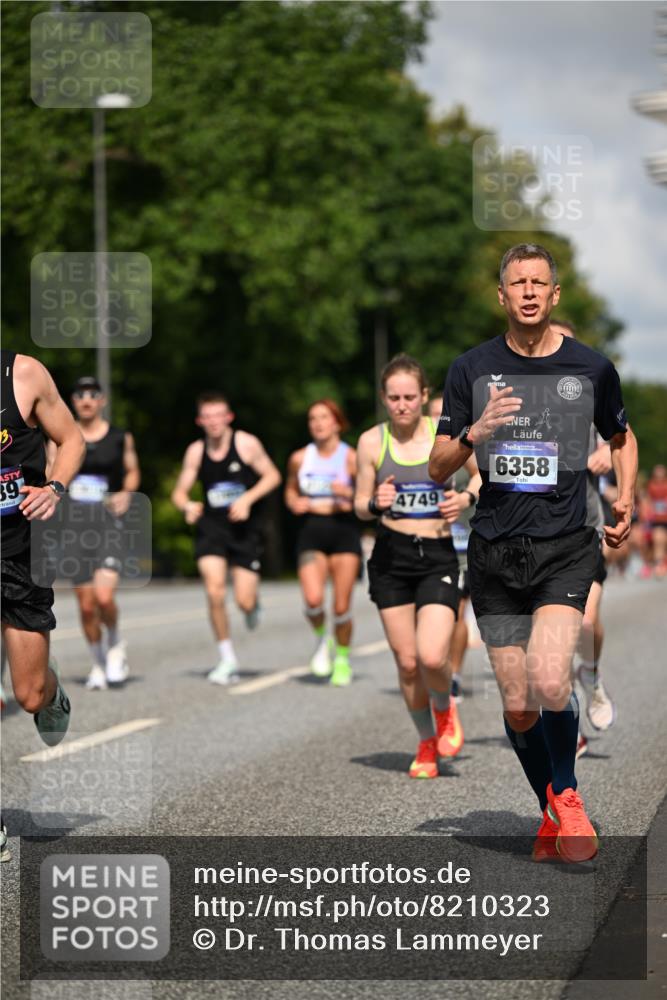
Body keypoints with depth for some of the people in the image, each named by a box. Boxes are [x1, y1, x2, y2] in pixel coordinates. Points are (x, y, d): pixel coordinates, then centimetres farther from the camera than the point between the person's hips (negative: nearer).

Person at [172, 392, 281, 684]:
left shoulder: (246, 443, -6)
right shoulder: (195, 451, 0)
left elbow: (272, 476, 1)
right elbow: (179, 492, 6)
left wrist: (248, 498, -15)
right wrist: (187, 506, -17)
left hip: (244, 528, -1)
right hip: (210, 526, 1)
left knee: (244, 601, -6)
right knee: (214, 592, -15)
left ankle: (254, 603, 36)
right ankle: (227, 660, 1)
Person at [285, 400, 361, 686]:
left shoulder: (351, 458, -2)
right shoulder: (300, 458, 6)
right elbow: (291, 490, 23)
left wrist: (349, 494, -18)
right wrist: (294, 503, 1)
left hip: (344, 531, -1)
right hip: (311, 533, 1)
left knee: (341, 607, -1)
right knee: (313, 599, -19)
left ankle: (342, 658, 21)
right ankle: (321, 638, 12)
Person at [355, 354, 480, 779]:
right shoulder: (372, 442, -1)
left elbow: (480, 472, 14)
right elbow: (360, 506, 6)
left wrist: (467, 498, -7)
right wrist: (376, 504, -17)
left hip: (438, 556, -1)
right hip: (391, 557, 1)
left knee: (432, 656, -17)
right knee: (407, 661, 3)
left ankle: (444, 709, 17)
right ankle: (426, 743, 25)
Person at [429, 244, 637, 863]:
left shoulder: (592, 369, 3)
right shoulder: (472, 369, 4)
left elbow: (622, 437, 23)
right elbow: (437, 468, 4)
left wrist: (625, 500, 10)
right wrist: (473, 433, -15)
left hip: (565, 548, -2)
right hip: (494, 554, 2)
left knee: (549, 680, -22)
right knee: (518, 708, 4)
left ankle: (566, 796, 5)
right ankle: (552, 813, 28)